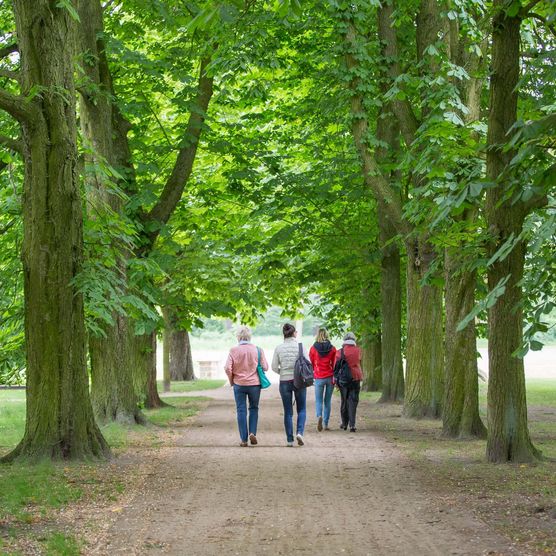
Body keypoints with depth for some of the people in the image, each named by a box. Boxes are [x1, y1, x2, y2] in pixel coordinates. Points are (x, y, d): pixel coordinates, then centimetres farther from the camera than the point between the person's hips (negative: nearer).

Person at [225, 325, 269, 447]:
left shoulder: (233, 350, -8)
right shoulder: (257, 350, -6)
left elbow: (228, 368, -11)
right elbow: (265, 367, -4)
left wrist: (231, 381, 6)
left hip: (239, 384, -1)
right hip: (254, 384, 1)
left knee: (241, 411, 5)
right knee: (254, 408, 18)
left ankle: (244, 439, 4)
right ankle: (252, 433, 4)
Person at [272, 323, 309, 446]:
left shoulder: (279, 348, -2)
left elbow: (274, 367, -1)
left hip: (284, 381, 1)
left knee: (288, 412, 9)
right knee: (301, 409, 12)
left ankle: (290, 439, 8)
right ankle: (299, 432, -10)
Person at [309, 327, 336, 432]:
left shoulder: (313, 349, -4)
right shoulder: (332, 349, -2)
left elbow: (311, 364, 6)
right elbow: (335, 365, 1)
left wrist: (311, 376, 23)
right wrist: (335, 379, 9)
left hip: (319, 378, -1)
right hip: (330, 378, 1)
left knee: (318, 400, 6)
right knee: (327, 401, 10)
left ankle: (319, 416, -23)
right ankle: (326, 424, 10)